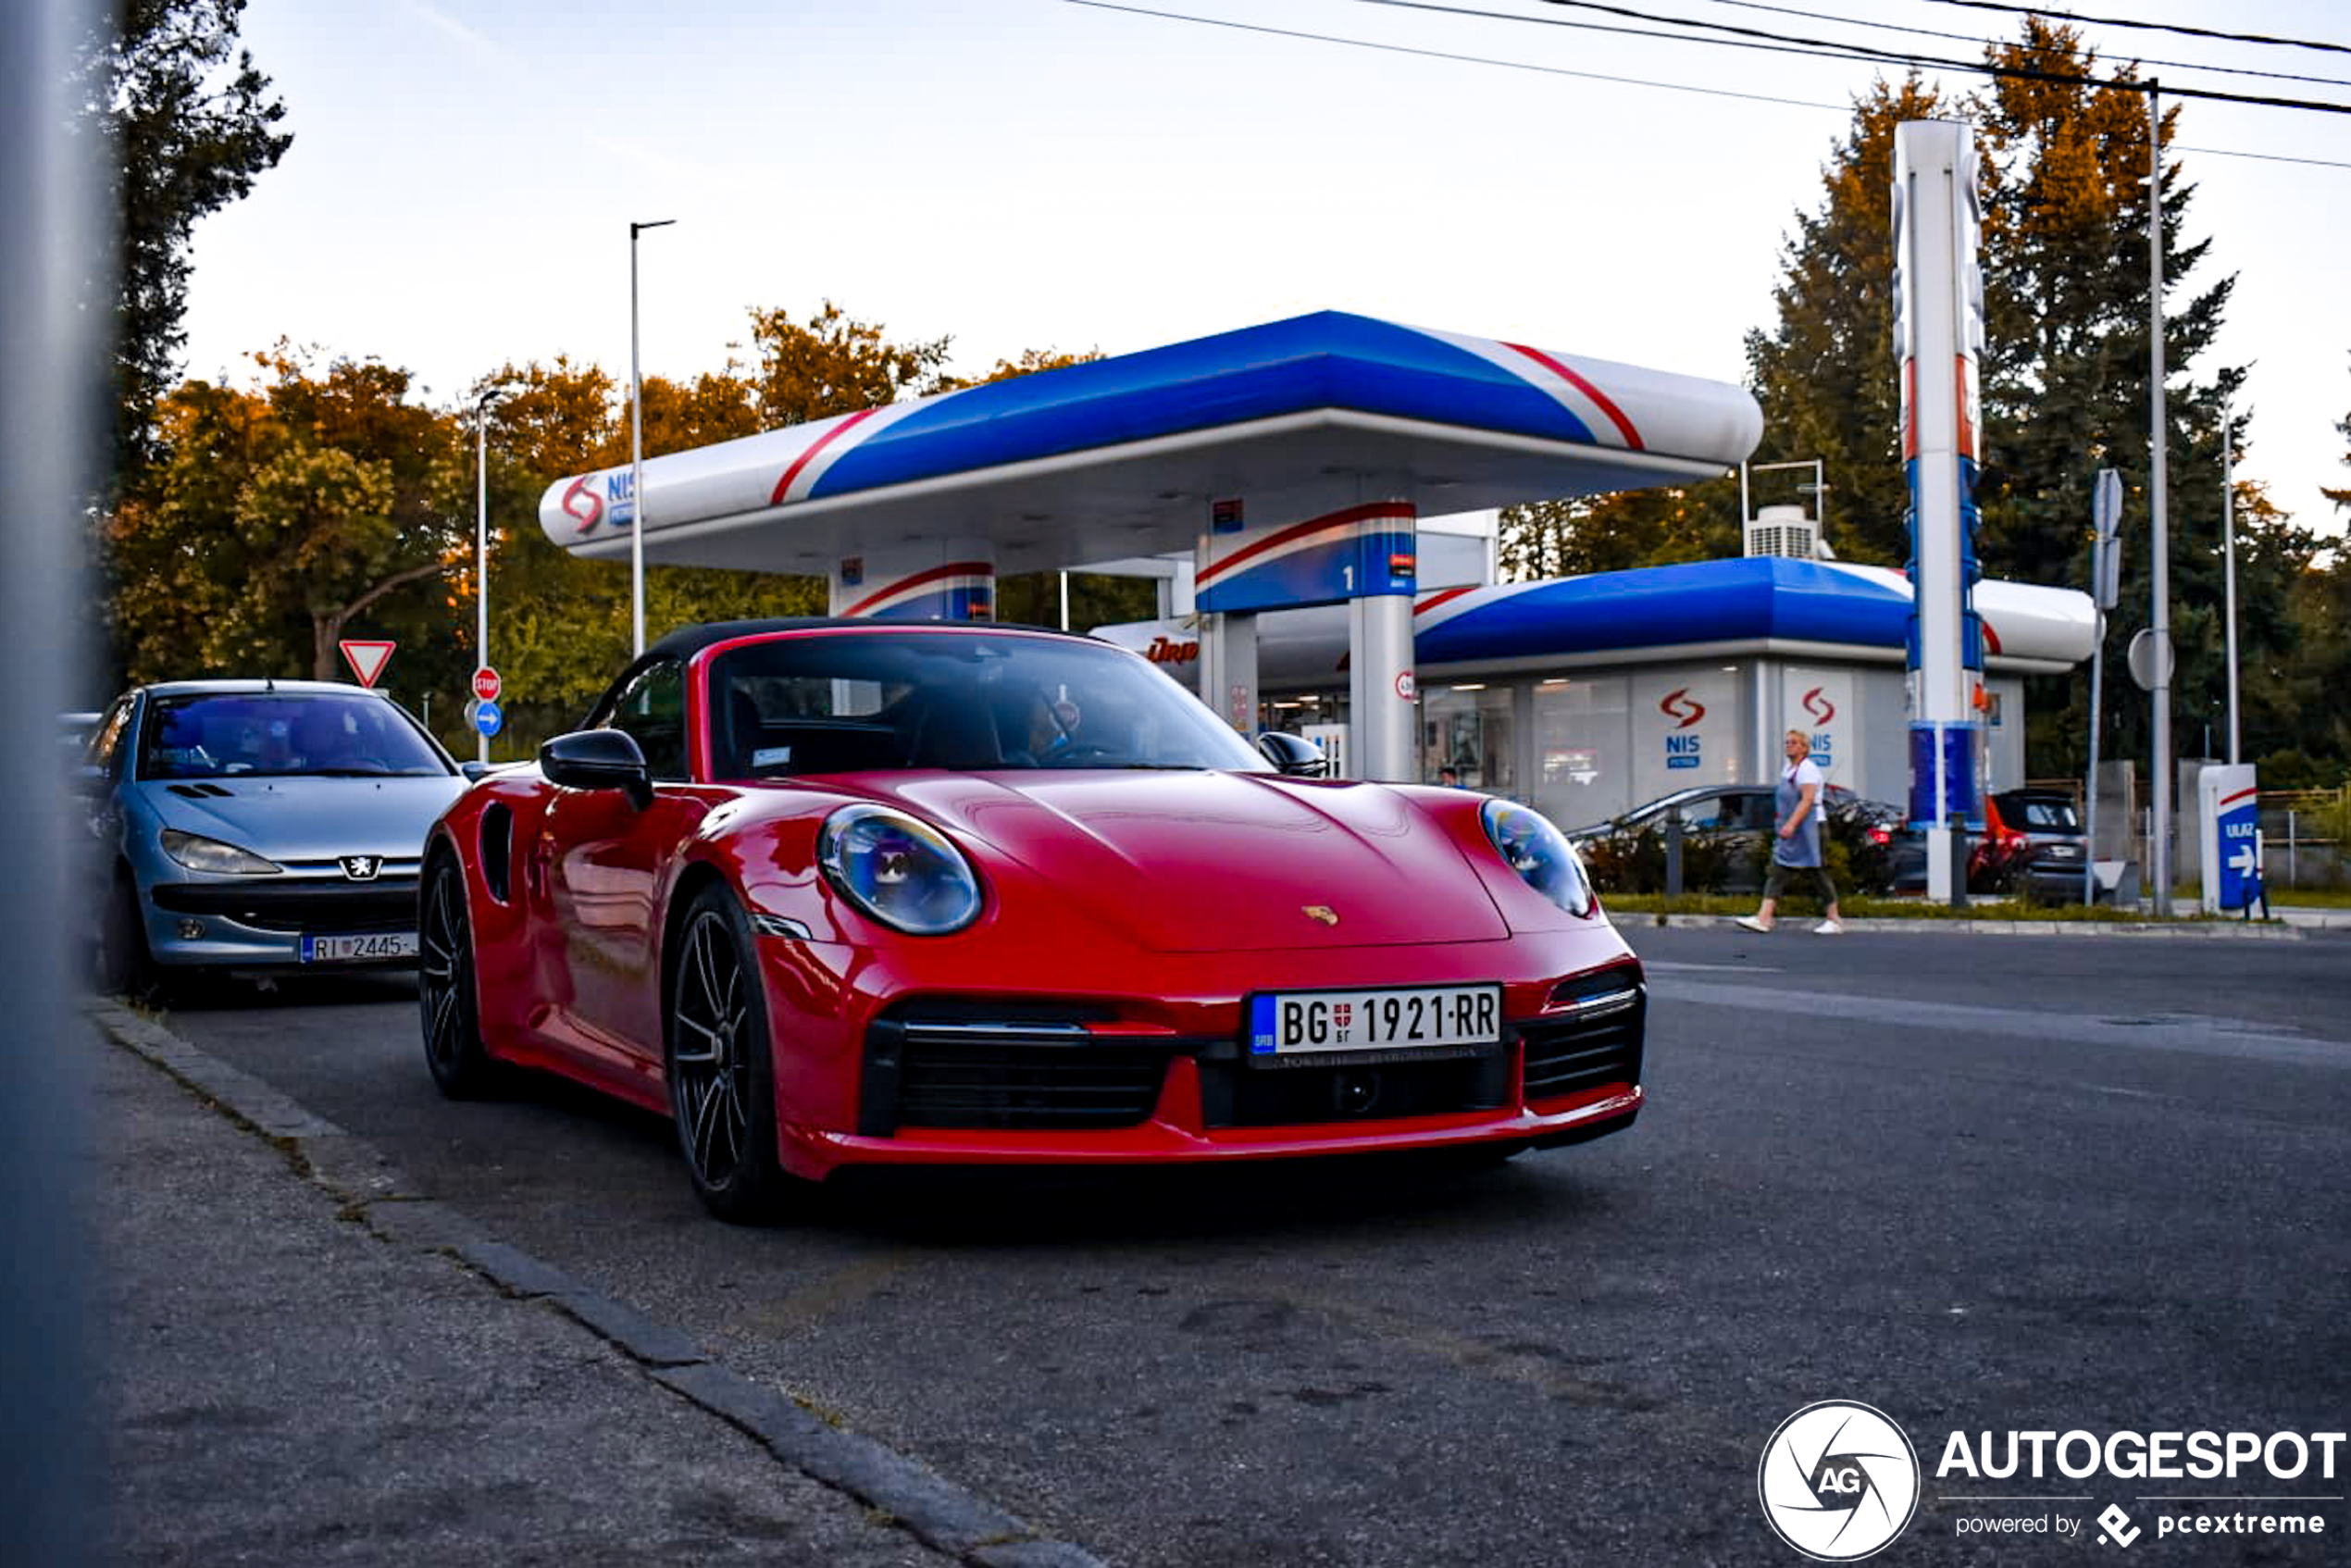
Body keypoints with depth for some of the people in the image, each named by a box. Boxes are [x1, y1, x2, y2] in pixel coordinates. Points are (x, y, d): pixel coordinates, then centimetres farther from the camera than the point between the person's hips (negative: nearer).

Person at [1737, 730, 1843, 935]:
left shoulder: (1807, 768, -12)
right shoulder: (1788, 768, 16)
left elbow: (1807, 800, -22)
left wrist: (1791, 824, -30)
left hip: (1807, 829, -9)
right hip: (1788, 831, 9)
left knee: (1817, 874, -1)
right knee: (1777, 873, -1)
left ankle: (1834, 921, 10)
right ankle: (1763, 918, -8)